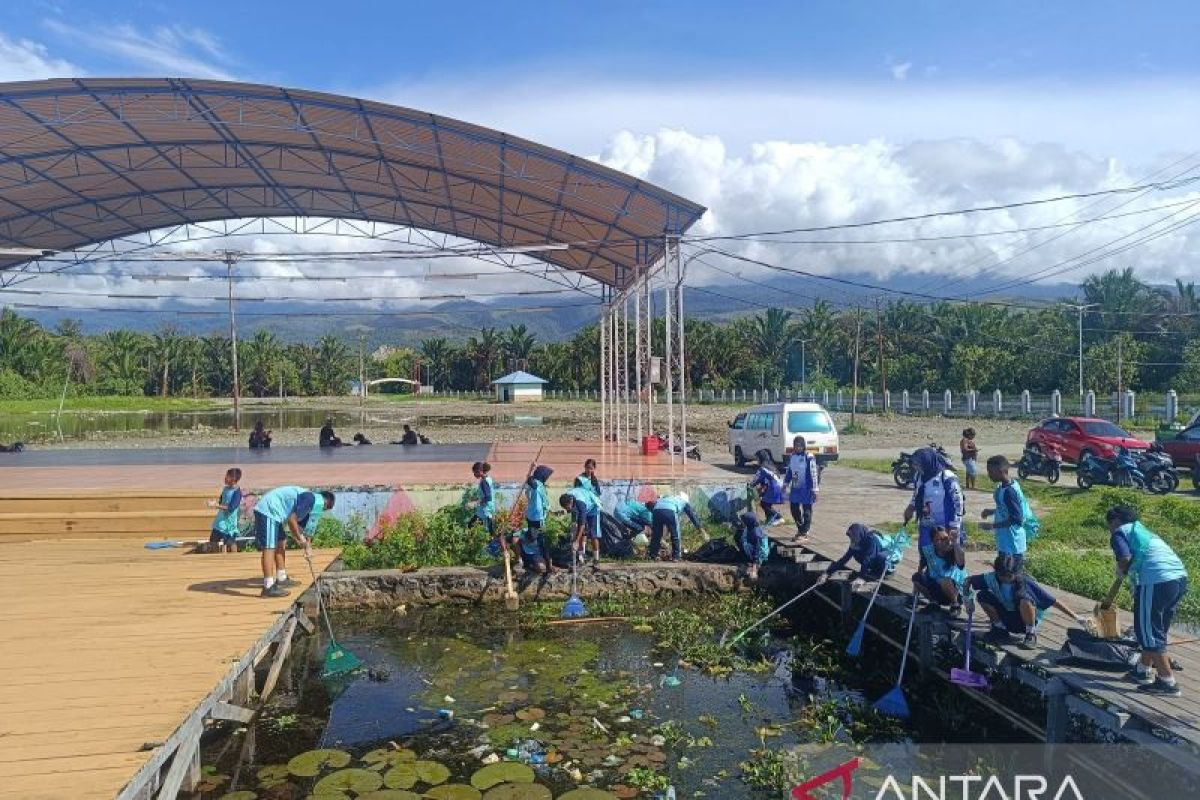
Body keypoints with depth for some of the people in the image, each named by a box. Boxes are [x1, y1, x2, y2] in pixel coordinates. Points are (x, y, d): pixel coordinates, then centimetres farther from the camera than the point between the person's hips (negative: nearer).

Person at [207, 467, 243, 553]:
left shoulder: (237, 492, -18)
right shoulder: (225, 488, 7)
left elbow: (230, 508, -25)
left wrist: (216, 505, -28)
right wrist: (215, 501, -1)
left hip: (229, 522, -9)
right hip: (220, 520, 9)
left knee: (231, 544, 0)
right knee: (214, 542, 17)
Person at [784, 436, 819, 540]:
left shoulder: (809, 457, -12)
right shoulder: (792, 457, 7)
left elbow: (813, 474, -12)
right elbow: (789, 471, 17)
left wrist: (814, 489, -14)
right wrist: (786, 483, 18)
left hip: (806, 488, -6)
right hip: (795, 488, 6)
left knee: (806, 510, 2)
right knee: (794, 509, 12)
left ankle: (804, 532, 11)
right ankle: (800, 528, 31)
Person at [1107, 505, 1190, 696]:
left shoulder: (1120, 532, 3)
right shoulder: (1143, 530, 28)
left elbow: (1125, 558, -12)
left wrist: (1121, 571, 7)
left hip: (1156, 582, -9)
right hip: (1179, 578, 9)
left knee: (1148, 632, 2)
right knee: (1157, 630, 21)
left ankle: (1168, 682, 3)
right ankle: (1142, 671, 32)